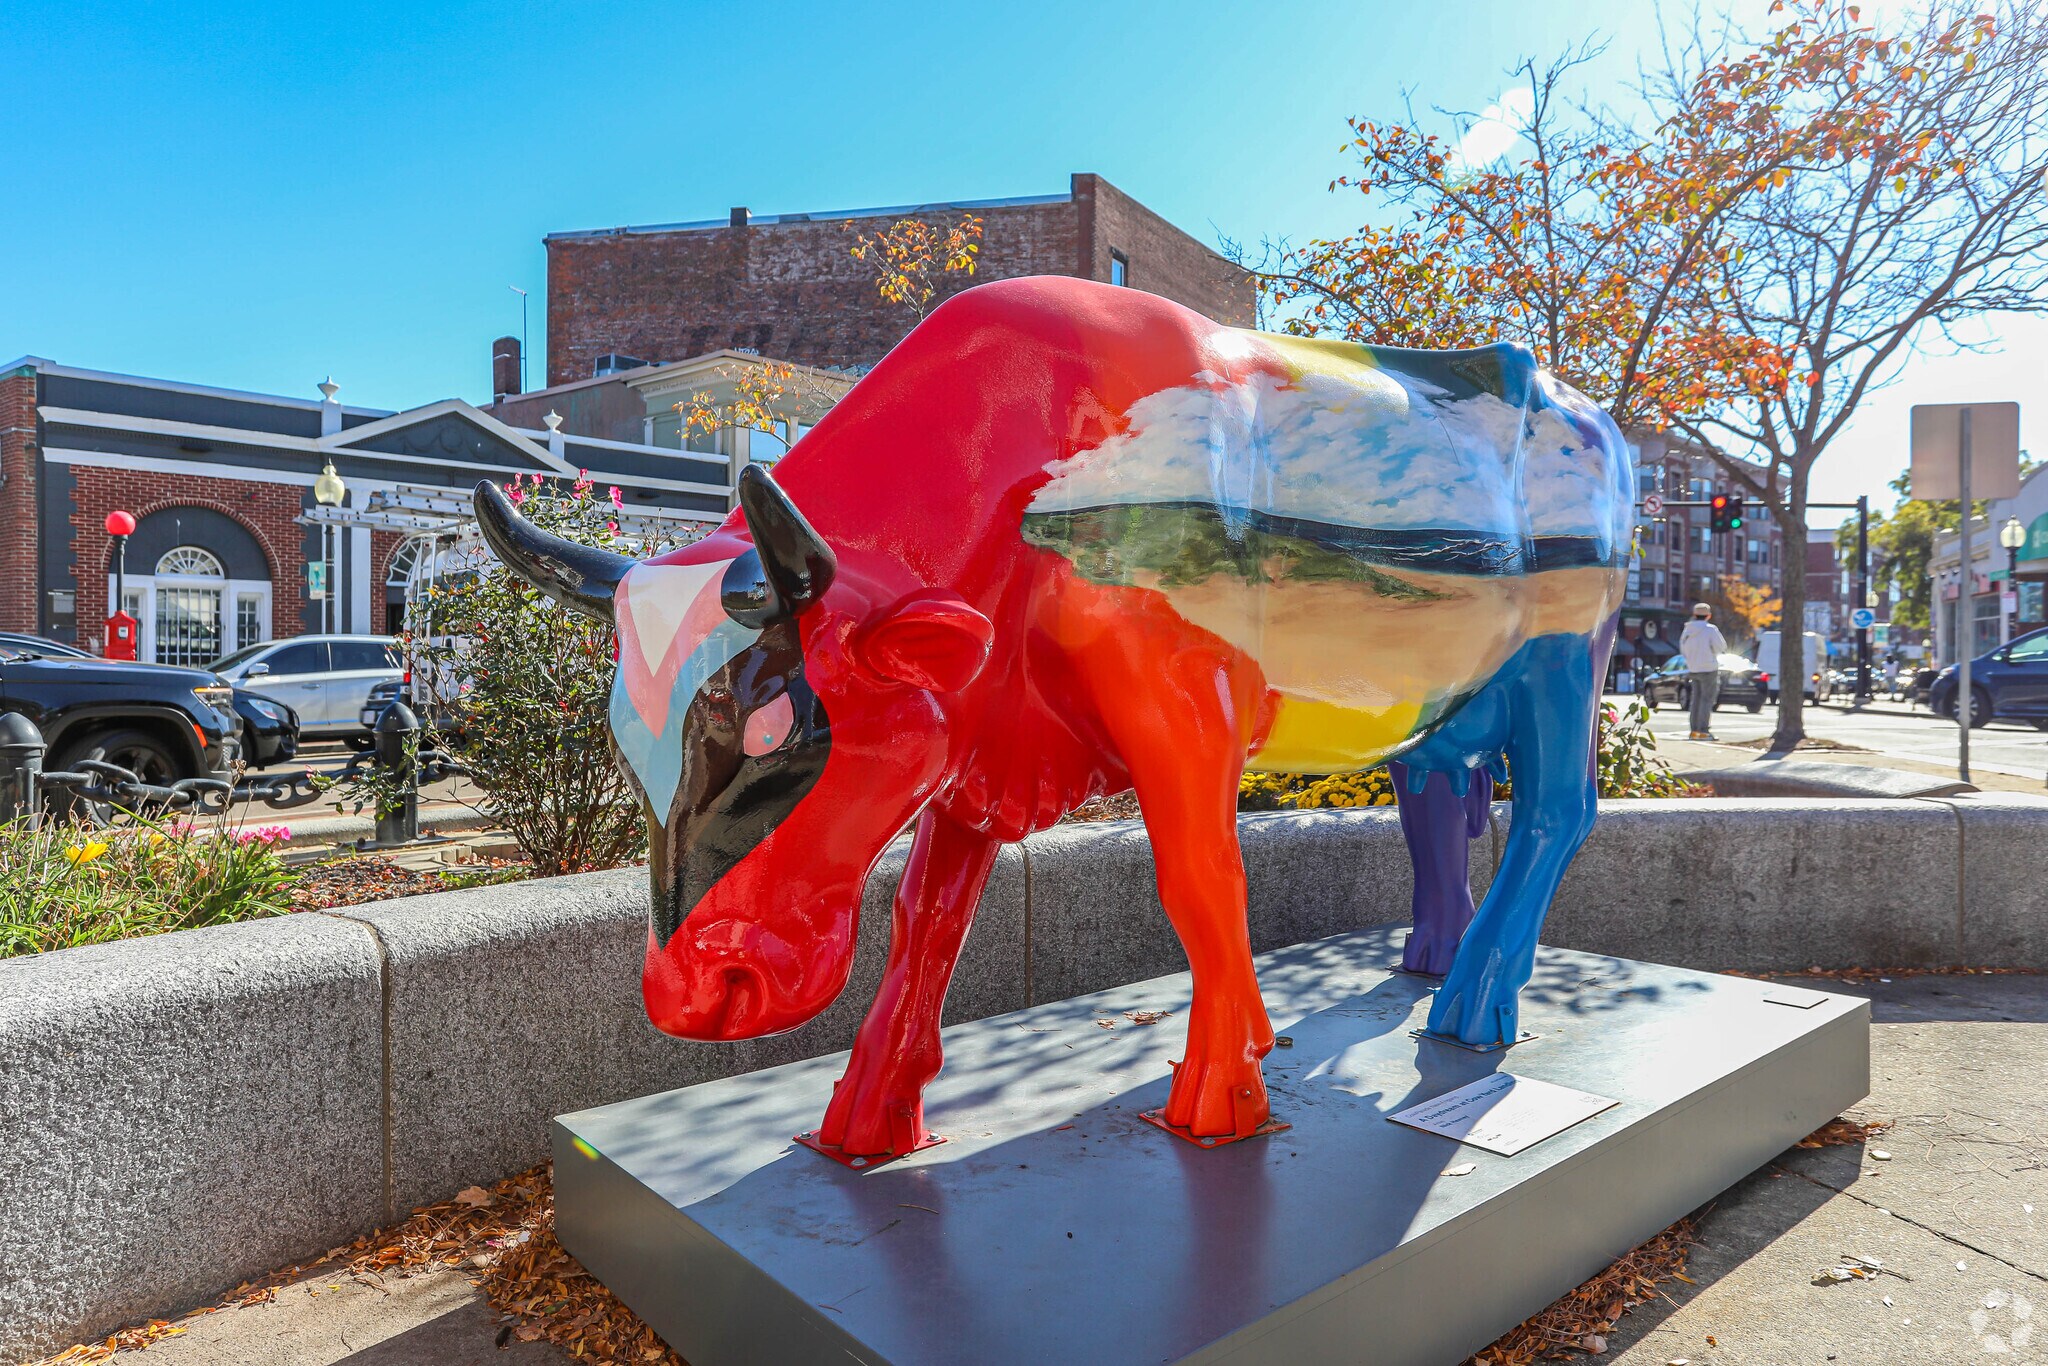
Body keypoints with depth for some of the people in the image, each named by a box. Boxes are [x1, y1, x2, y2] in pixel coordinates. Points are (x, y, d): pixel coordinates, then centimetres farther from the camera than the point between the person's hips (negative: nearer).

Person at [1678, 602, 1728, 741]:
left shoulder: (1687, 630, 5)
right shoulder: (1711, 629, -12)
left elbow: (1683, 650, 11)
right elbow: (1721, 648, -11)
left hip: (1693, 669, 5)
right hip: (1708, 668, -5)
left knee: (1697, 699, 11)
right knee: (1707, 699, -2)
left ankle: (1694, 730, 10)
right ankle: (1703, 731, -5)